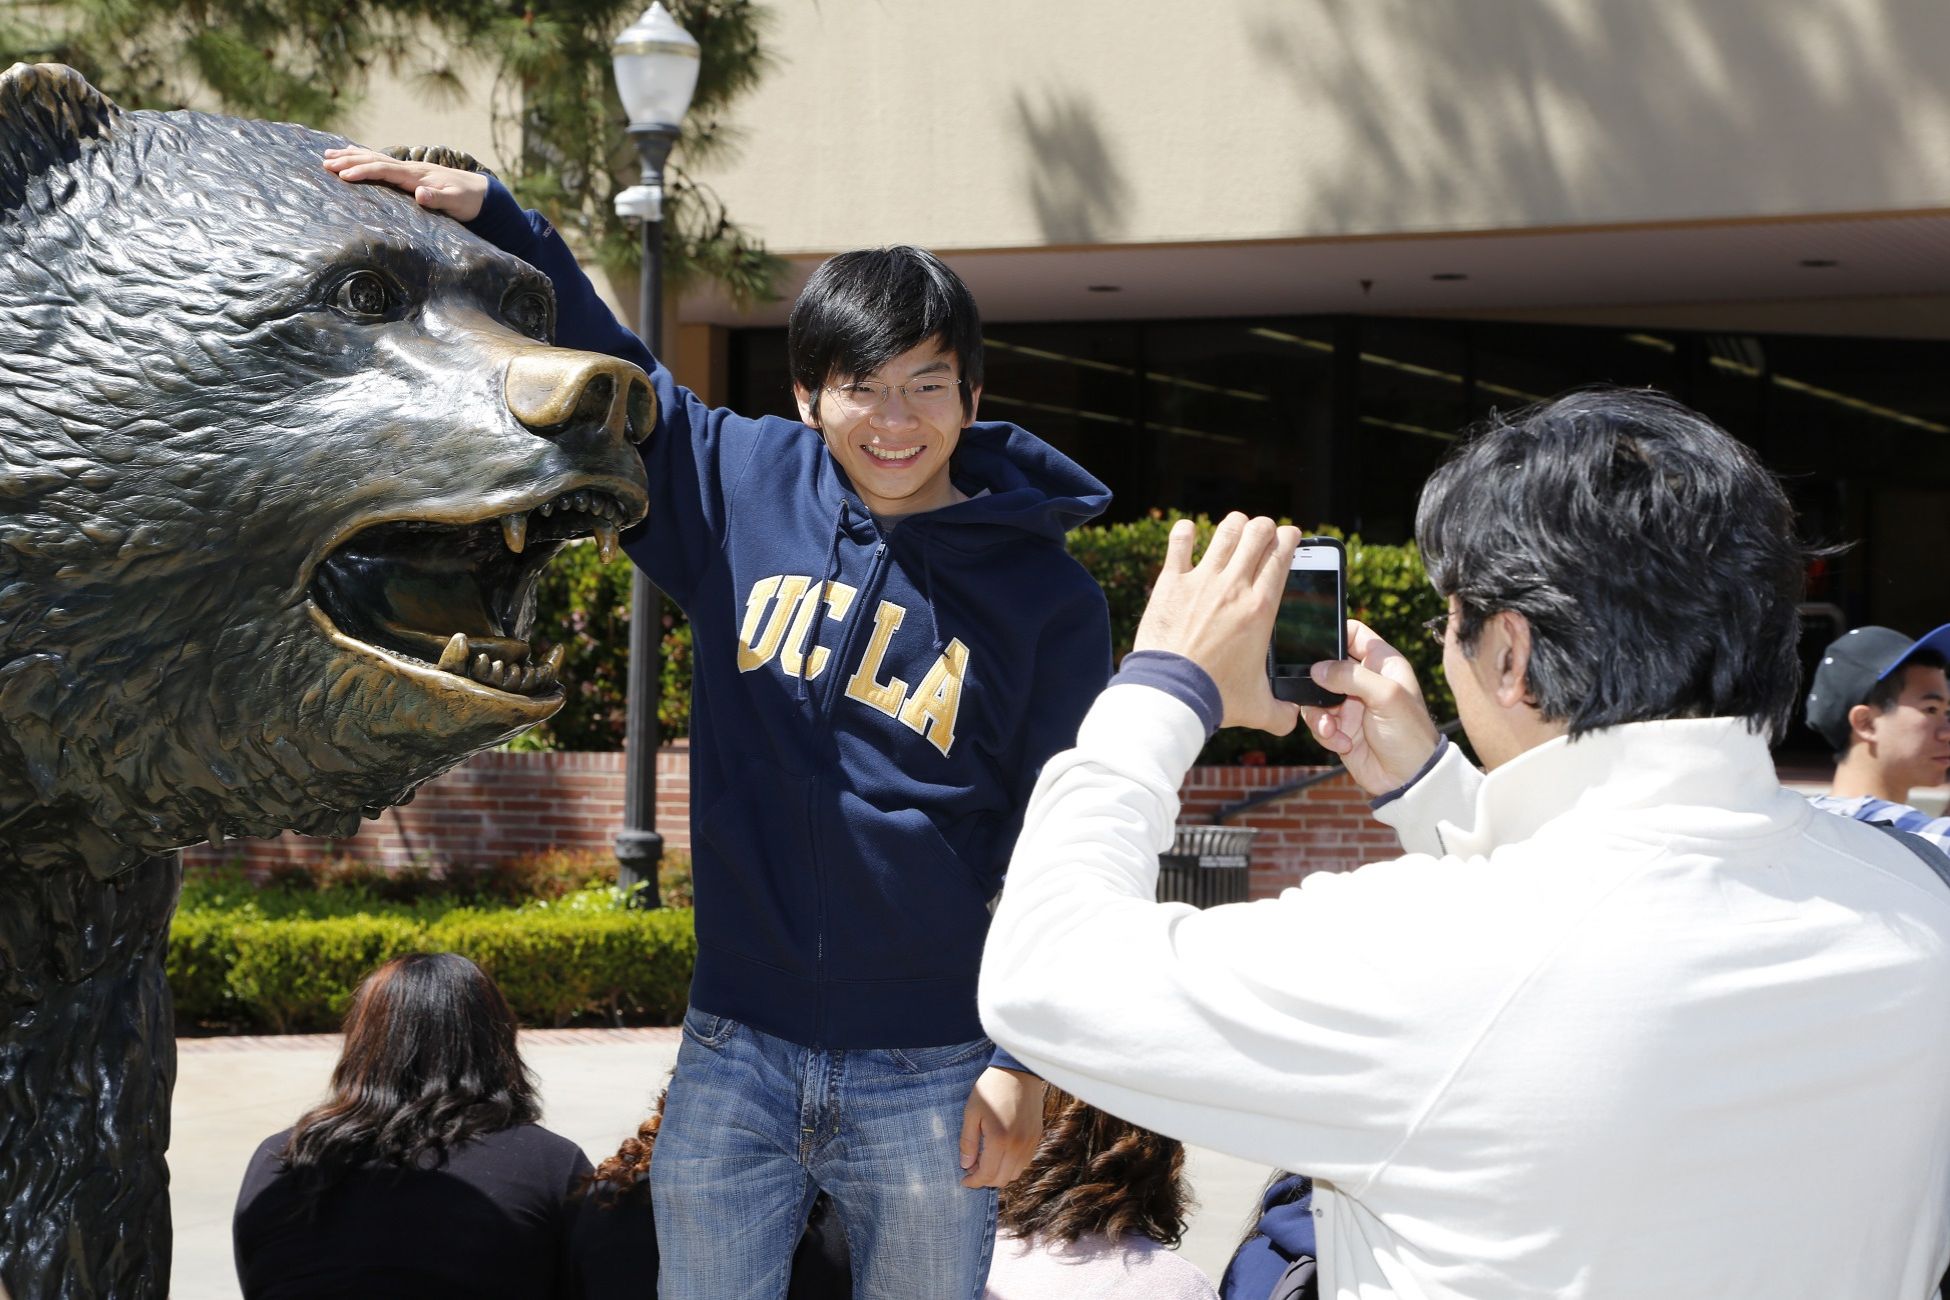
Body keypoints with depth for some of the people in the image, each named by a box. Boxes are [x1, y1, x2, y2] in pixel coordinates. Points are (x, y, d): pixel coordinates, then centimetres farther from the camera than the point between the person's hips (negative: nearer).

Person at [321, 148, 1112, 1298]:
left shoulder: (1047, 597, -6)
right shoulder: (743, 487, 1)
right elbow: (603, 367, 11)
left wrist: (1024, 1057, -10)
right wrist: (485, 211, 0)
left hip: (928, 1079, -2)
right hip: (734, 1053, 3)